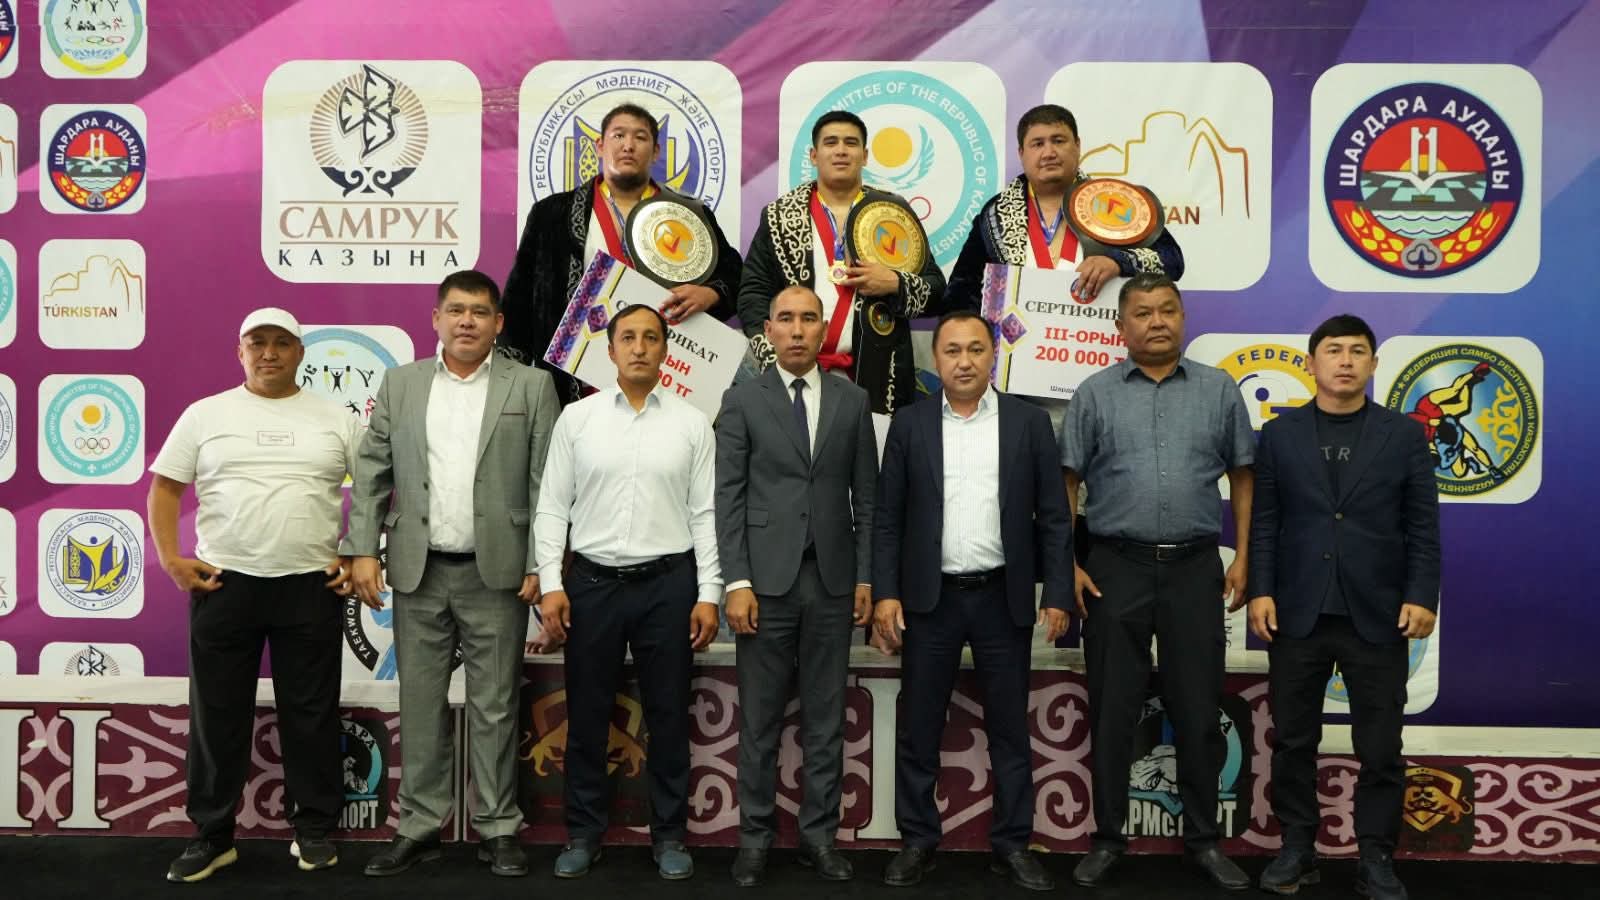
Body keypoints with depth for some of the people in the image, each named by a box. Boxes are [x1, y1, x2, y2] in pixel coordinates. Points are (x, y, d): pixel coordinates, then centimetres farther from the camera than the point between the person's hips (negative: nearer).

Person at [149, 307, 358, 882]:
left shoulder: (336, 419, 5)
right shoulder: (204, 415, 5)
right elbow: (164, 488, 7)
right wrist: (171, 559, -4)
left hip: (311, 587, 0)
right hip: (224, 584, 1)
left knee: (311, 713, 7)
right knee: (217, 713, 8)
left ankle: (314, 831, 20)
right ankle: (211, 836, 22)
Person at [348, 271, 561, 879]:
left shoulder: (531, 386, 1)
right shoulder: (400, 384, 8)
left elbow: (547, 483, -2)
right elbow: (371, 474, 7)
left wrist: (540, 566, -7)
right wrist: (364, 551, -2)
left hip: (497, 572, -2)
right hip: (418, 572, 2)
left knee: (494, 707, 6)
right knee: (421, 703, 10)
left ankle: (498, 829, 17)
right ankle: (419, 828, 22)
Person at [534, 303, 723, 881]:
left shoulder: (692, 423, 2)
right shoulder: (576, 418, 3)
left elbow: (706, 514, 1)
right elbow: (553, 507, 3)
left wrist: (708, 594, -5)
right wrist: (551, 584, -5)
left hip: (668, 583, 0)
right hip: (591, 581, 1)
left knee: (668, 715, 9)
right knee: (587, 714, 9)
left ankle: (669, 834, 23)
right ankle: (583, 833, 25)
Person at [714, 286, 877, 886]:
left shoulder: (852, 401, 8)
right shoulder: (742, 401, 2)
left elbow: (866, 495, 8)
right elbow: (729, 497, -2)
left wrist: (866, 577, 2)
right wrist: (736, 581, -9)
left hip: (833, 580, 2)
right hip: (766, 578, -2)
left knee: (825, 719, 9)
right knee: (760, 719, 6)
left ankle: (819, 835, 20)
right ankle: (755, 836, 19)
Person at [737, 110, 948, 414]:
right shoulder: (781, 216, 8)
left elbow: (936, 291, 9)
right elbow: (753, 293, 4)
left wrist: (895, 284, -10)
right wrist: (776, 358, -8)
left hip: (877, 377, 0)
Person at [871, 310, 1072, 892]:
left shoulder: (1029, 422, 1)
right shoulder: (909, 425, 2)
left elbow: (1053, 517, 2)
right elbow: (887, 518, 2)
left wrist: (1057, 595, -4)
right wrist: (885, 593, -5)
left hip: (1004, 598, 0)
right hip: (929, 599, 0)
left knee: (1009, 728, 9)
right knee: (919, 727, 7)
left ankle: (1012, 843, 22)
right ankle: (918, 840, 22)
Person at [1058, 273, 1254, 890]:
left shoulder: (1219, 390, 6)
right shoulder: (1095, 394, 2)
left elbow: (1242, 477, 8)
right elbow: (1067, 485, 2)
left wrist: (1243, 558, 1)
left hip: (1195, 568, 1)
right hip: (1115, 568, -1)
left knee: (1197, 708, 8)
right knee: (1112, 709, 7)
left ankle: (1203, 839, 24)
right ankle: (1107, 838, 21)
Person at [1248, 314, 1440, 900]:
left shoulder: (1404, 434, 5)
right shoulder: (1279, 433, 6)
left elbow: (1422, 526, 3)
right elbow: (1264, 521, 3)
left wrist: (1421, 596, -6)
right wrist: (1260, 591, -4)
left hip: (1377, 616, 0)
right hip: (1297, 614, 1)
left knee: (1380, 749, 6)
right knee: (1293, 742, 9)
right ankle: (1297, 849, 22)